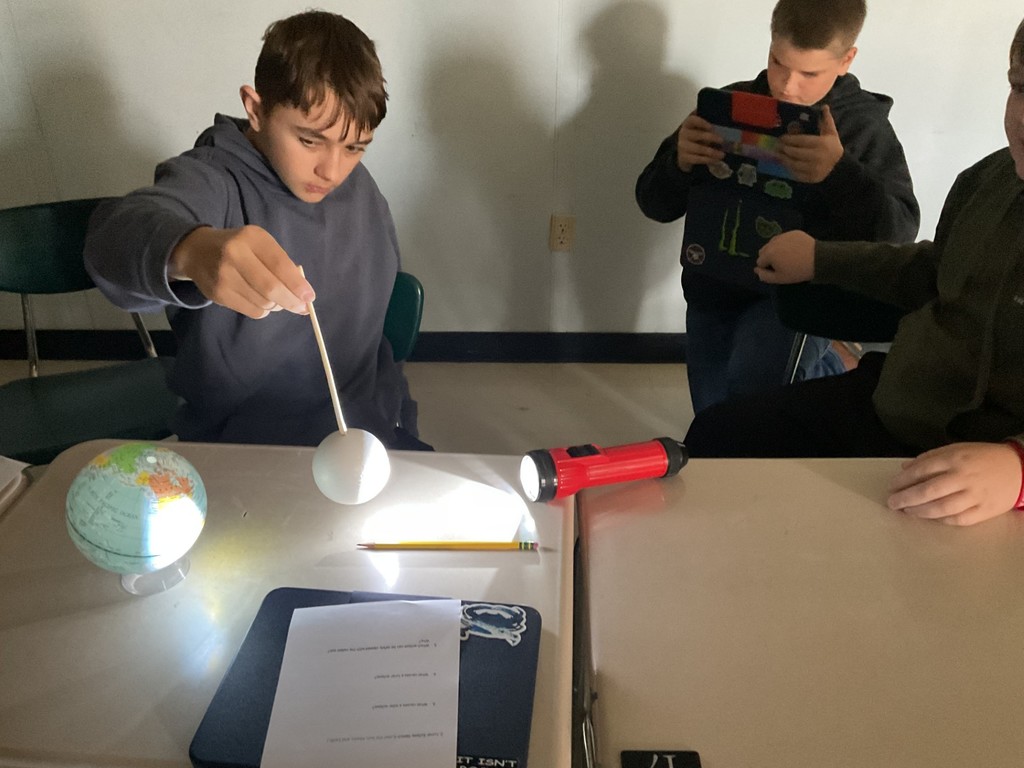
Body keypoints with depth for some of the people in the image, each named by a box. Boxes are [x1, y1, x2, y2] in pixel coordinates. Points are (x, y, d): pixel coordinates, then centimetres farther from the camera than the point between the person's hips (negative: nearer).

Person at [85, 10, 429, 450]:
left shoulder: (358, 186, 3)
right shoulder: (212, 179, -14)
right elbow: (118, 234, -35)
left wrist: (391, 411, 12)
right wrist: (192, 250, -56)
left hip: (372, 432, 5)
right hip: (243, 453, -5)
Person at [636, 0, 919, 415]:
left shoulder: (864, 125, -6)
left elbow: (899, 231, -16)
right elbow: (656, 204, -2)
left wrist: (839, 174, -33)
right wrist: (679, 161, -23)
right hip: (715, 286, 4)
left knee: (752, 380, -31)